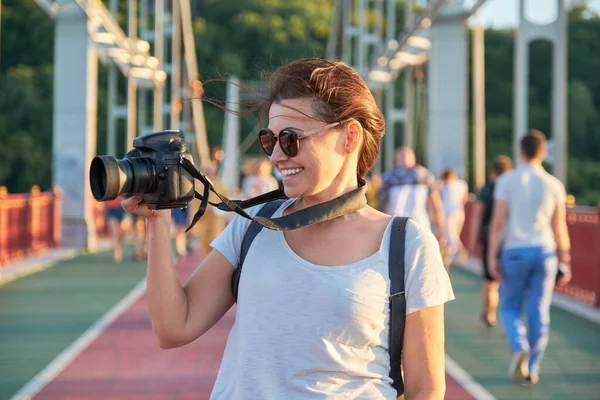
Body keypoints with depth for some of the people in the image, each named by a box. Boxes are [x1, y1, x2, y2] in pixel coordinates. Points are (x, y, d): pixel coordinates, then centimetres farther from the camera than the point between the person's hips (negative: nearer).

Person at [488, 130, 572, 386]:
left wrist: (492, 256, -3)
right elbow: (559, 228, 3)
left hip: (515, 251, -1)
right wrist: (564, 261, 11)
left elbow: (498, 221, -6)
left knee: (510, 307, 12)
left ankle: (519, 347, -15)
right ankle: (532, 369, 9)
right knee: (539, 313, 7)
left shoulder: (507, 181, -3)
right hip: (544, 251, 1)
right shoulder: (554, 185, 2)